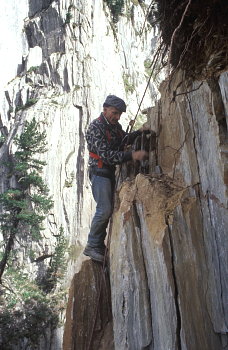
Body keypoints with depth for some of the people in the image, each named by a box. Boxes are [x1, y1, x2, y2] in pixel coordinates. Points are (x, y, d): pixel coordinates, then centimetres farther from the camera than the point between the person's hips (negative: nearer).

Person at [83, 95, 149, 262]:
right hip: (99, 172, -9)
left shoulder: (115, 126, 8)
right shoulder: (96, 127, -19)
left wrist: (139, 132, 7)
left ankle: (99, 245, 22)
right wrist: (132, 155, -35)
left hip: (110, 172, 9)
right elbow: (106, 155, -28)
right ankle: (92, 246, 0)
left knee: (109, 209, 11)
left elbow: (125, 139, 27)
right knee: (104, 210, -14)